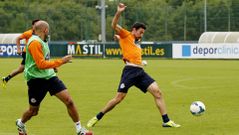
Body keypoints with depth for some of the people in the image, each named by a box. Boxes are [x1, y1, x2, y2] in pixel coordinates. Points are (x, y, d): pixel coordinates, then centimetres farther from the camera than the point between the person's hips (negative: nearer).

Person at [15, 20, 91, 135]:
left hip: (49, 76, 8)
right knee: (33, 111, 7)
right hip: (36, 79, -8)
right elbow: (41, 64, -25)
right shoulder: (35, 42, -18)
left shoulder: (42, 41, 12)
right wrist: (60, 62, -24)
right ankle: (20, 123, 39)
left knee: (69, 101, -8)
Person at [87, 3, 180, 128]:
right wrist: (118, 13, -25)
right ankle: (97, 118, 8)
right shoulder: (126, 35, 4)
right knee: (119, 98, -7)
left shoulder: (136, 42, 25)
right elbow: (114, 25, -12)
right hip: (130, 71, -7)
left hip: (140, 72, 7)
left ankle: (166, 121, -6)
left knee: (157, 92, -5)